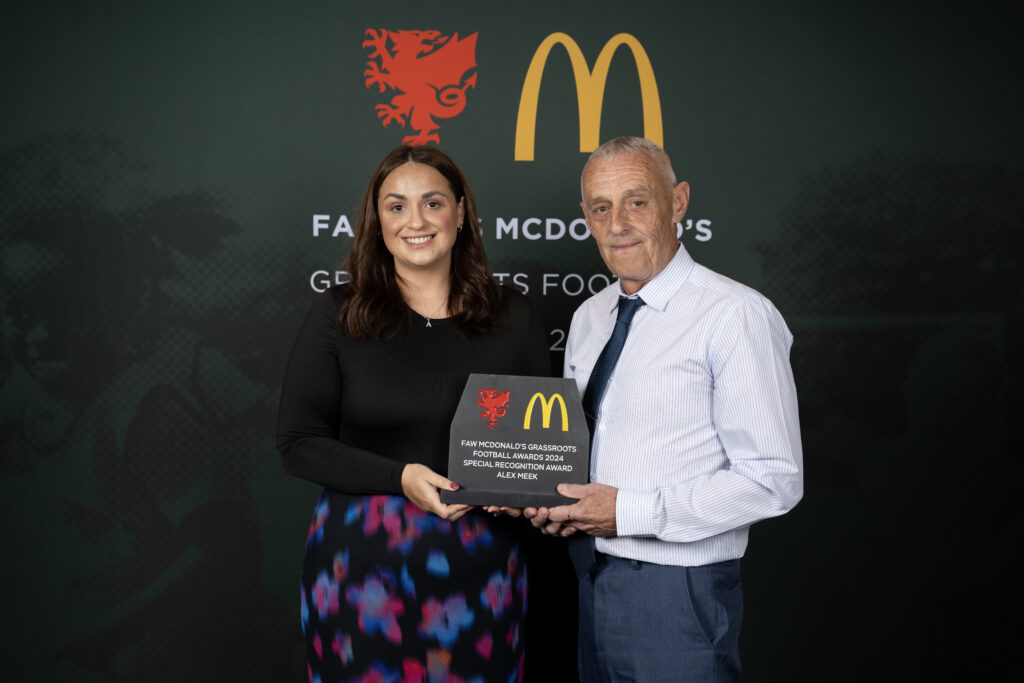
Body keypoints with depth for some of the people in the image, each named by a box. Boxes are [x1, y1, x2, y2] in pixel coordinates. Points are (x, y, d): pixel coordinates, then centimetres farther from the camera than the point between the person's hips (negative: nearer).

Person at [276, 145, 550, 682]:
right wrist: (399, 477, -16)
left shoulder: (513, 318, 5)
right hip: (363, 560, -1)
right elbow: (298, 443, -3)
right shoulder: (338, 315, 0)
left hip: (481, 562, 2)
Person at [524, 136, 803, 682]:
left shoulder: (736, 315, -15)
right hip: (592, 579, 7)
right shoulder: (588, 316, 9)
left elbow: (773, 480, -18)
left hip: (677, 592, -6)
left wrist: (630, 511, -19)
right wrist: (553, 501, -1)